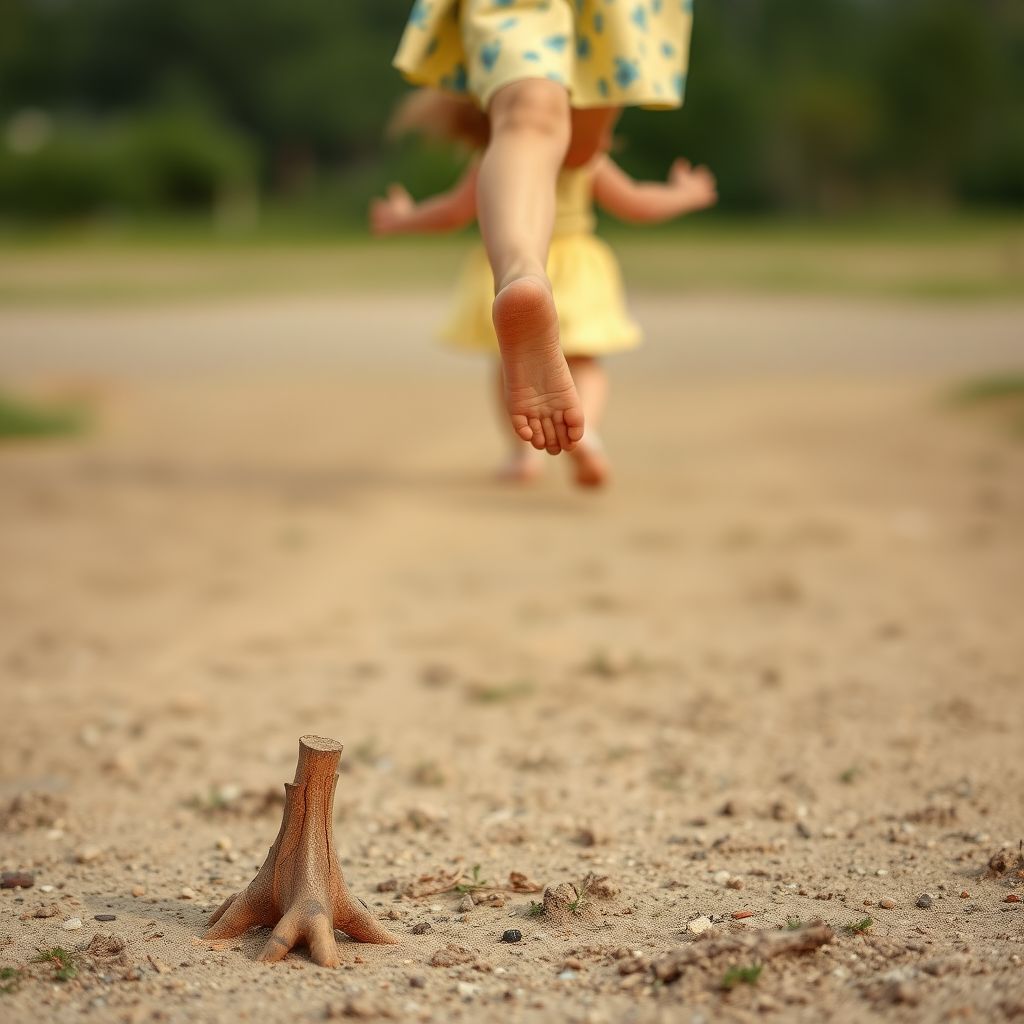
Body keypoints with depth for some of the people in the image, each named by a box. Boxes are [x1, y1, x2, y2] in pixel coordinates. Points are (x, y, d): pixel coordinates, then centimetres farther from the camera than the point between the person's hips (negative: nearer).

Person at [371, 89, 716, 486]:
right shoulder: (590, 158, 1)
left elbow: (454, 212, -1)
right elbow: (635, 204, 7)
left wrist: (404, 219, 17)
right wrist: (685, 195, 25)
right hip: (575, 271, 1)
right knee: (582, 363, 6)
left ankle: (524, 449, 9)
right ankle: (584, 426, -22)